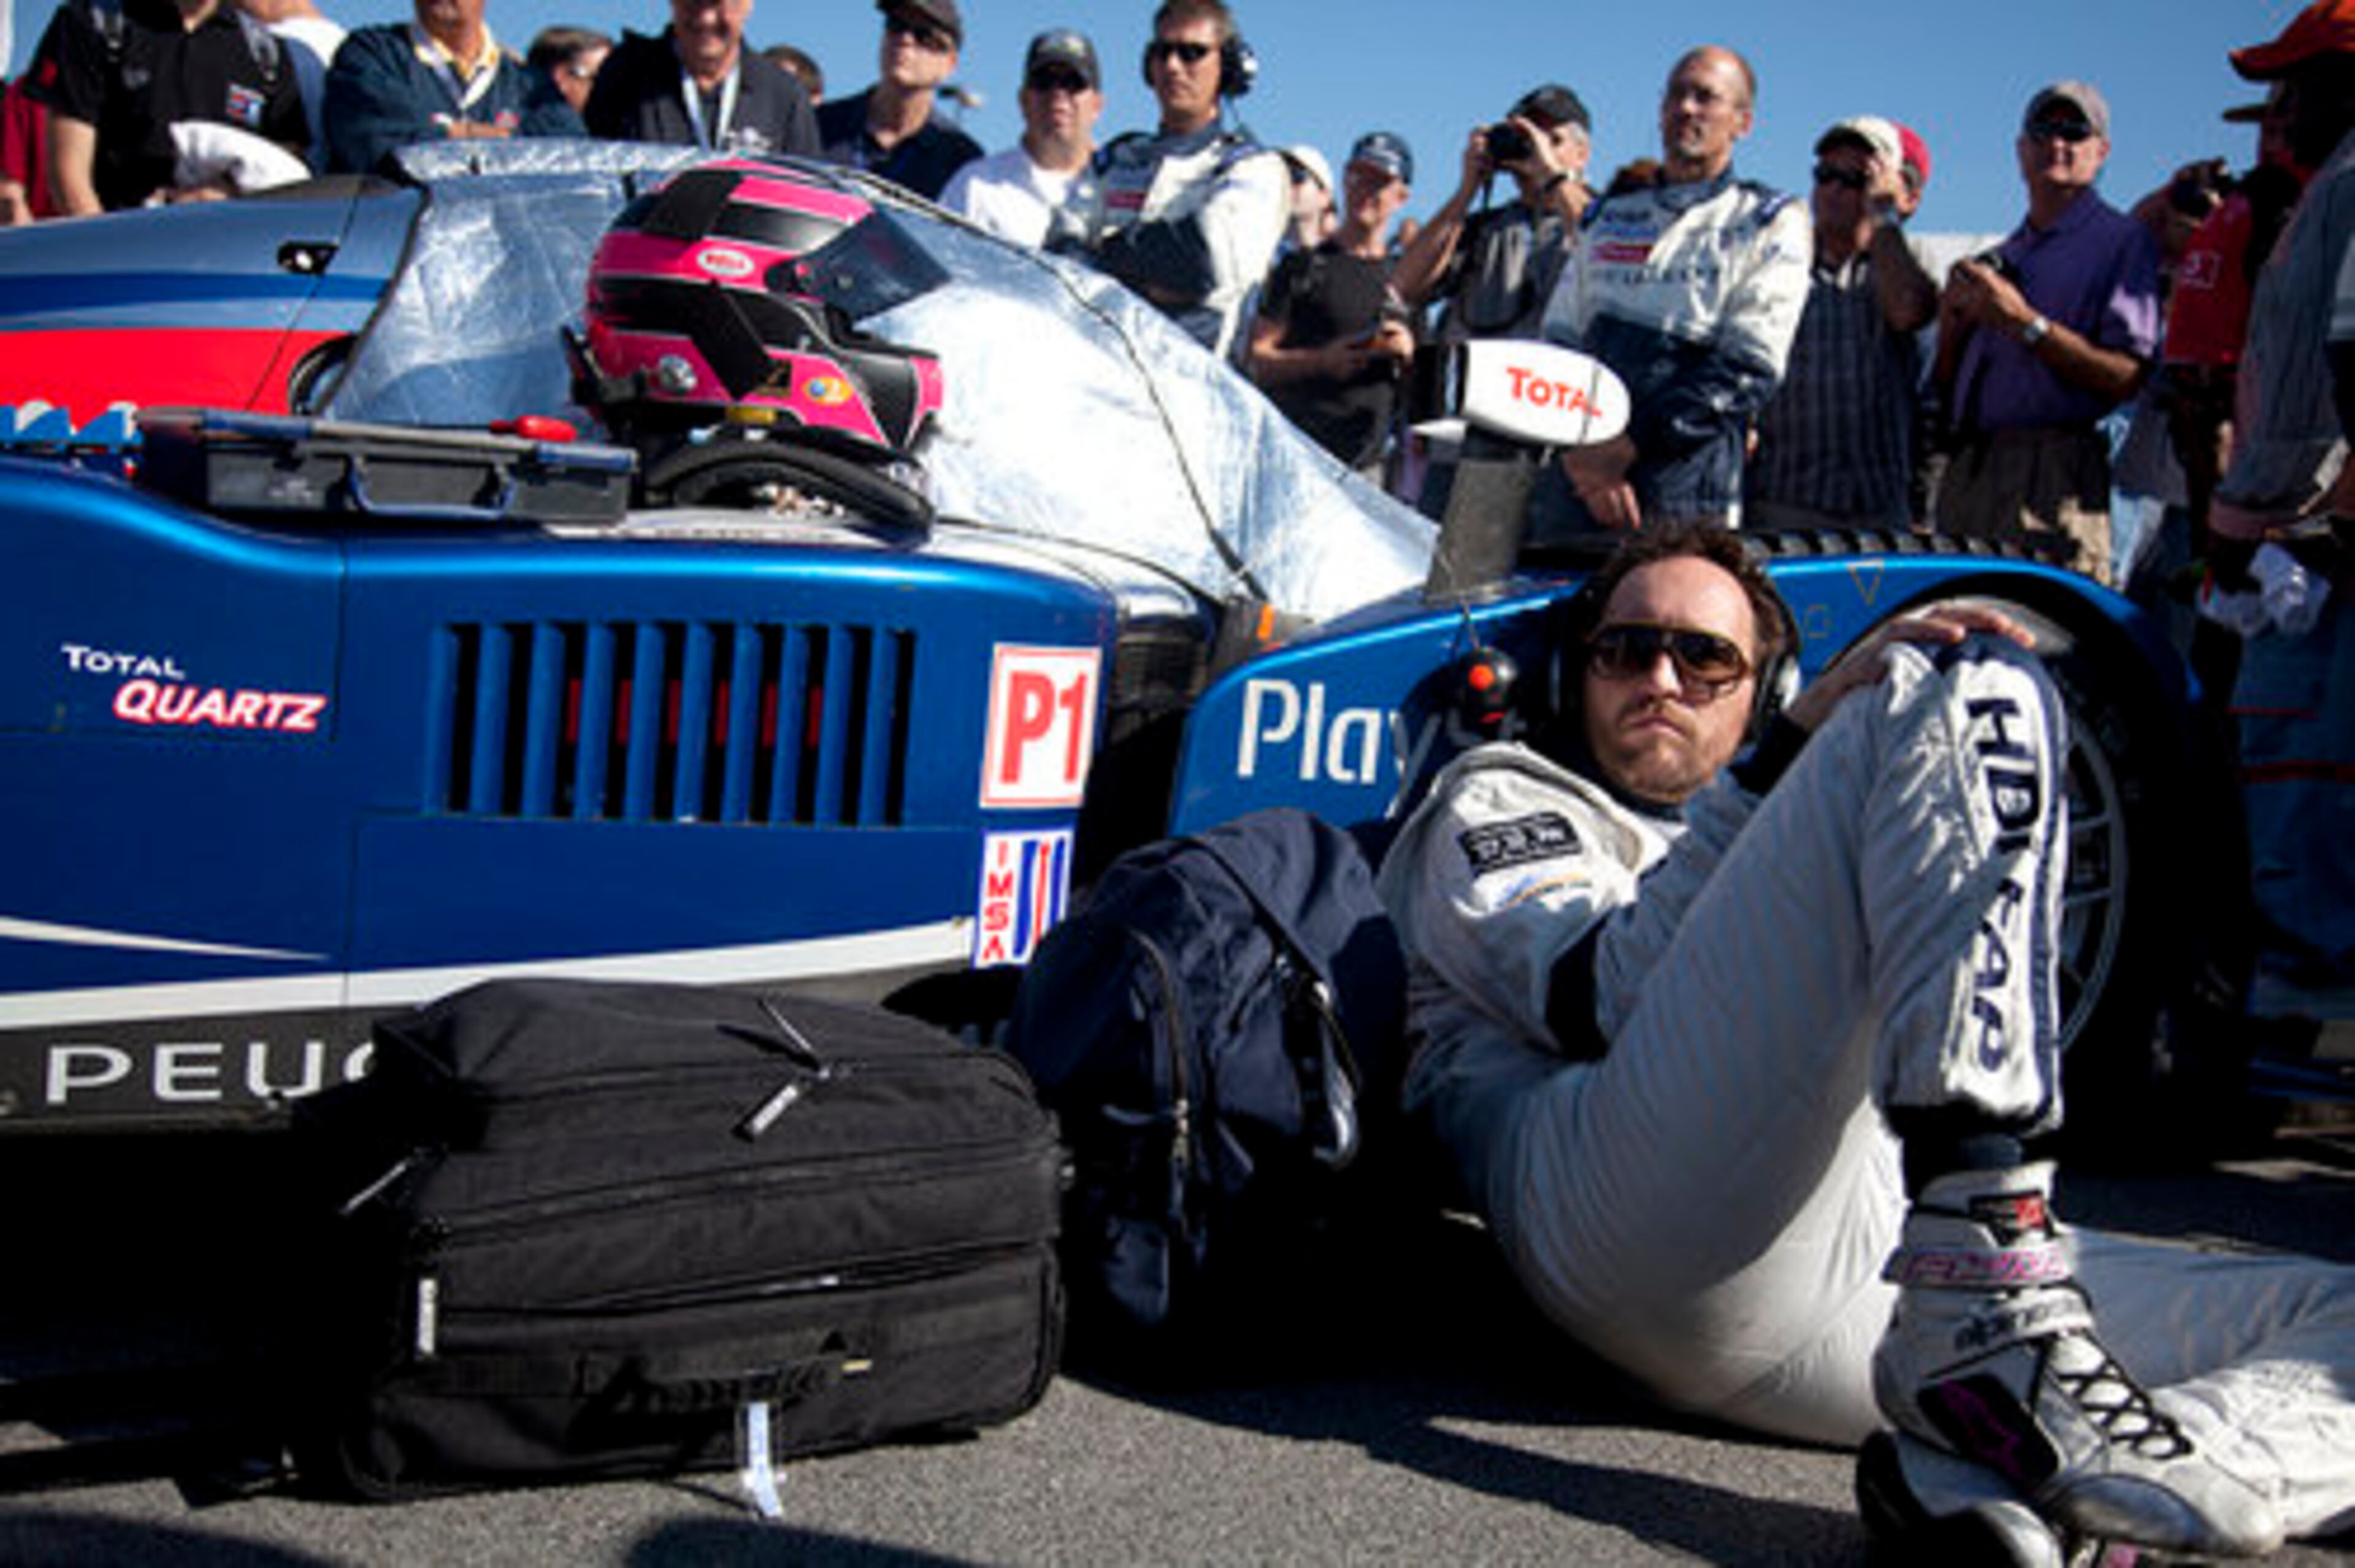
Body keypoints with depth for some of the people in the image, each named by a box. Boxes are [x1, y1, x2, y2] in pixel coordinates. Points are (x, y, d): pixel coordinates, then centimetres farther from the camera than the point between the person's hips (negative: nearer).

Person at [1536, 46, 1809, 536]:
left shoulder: (1770, 225, 7)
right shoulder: (1607, 218, 22)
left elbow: (1750, 369, -4)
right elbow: (1558, 339, 14)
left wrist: (1628, 445, -13)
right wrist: (1581, 450, -5)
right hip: (1574, 483, 4)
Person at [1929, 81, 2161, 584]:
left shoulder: (2122, 241, 5)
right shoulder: (1997, 258, 25)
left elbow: (2127, 378, -9)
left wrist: (2025, 323, -12)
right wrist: (1952, 322, 3)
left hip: (2053, 478, -6)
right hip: (1966, 474, 6)